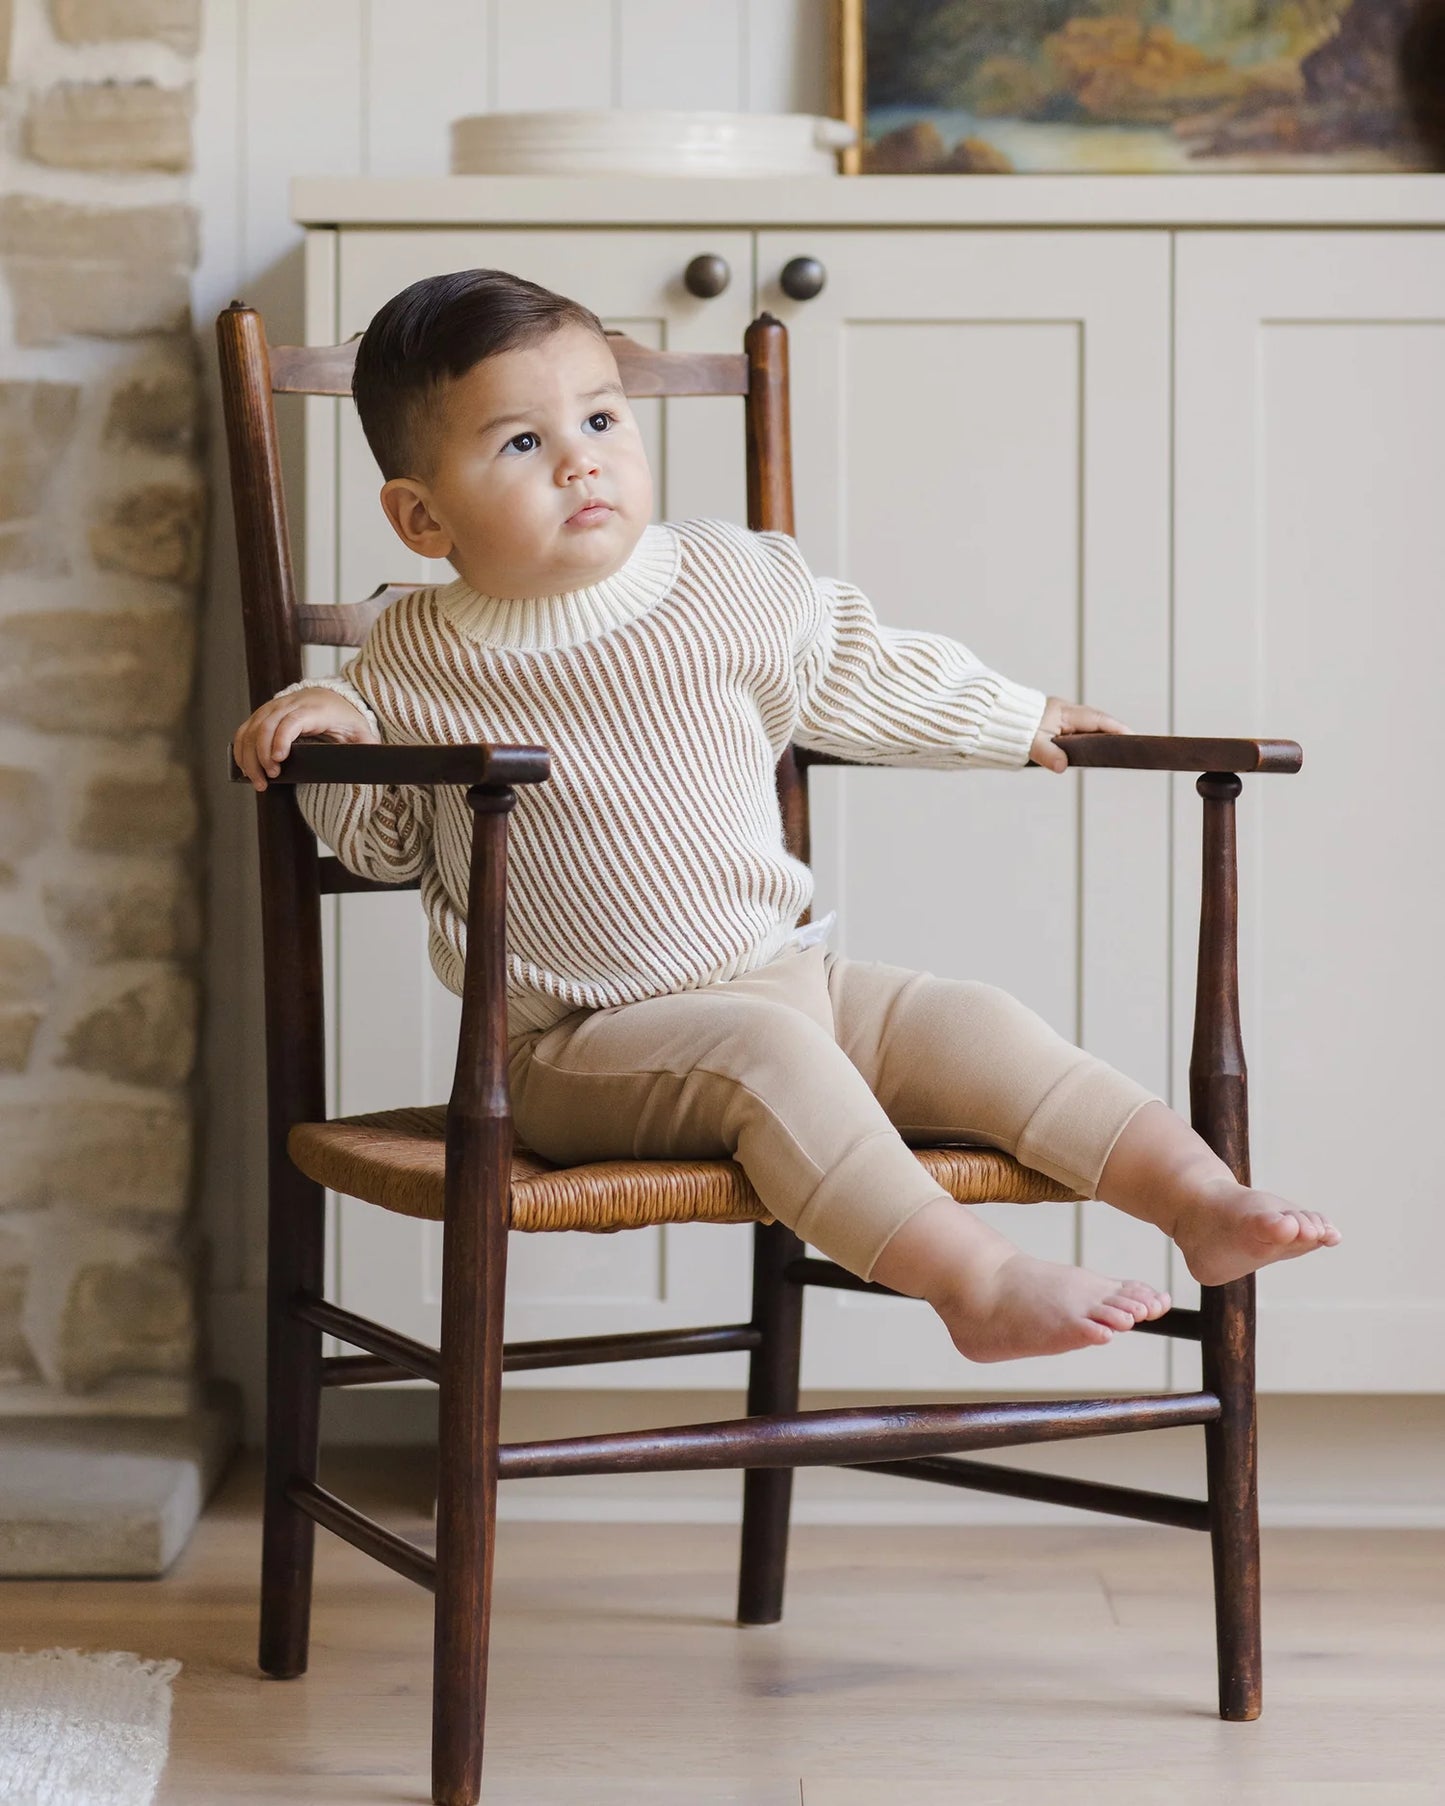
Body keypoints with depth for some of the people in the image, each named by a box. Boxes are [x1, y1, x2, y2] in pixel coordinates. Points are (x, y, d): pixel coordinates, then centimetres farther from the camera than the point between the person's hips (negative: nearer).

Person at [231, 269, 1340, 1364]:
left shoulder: (733, 585, 2)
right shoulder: (416, 666, -5)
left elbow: (869, 677, 20)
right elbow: (382, 845, 9)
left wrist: (1020, 719, 28)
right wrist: (327, 727, -10)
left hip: (783, 975, 5)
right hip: (584, 1042, -5)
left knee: (971, 1023, -12)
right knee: (771, 1053, -31)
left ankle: (1200, 1198, -12)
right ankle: (976, 1281, -36)